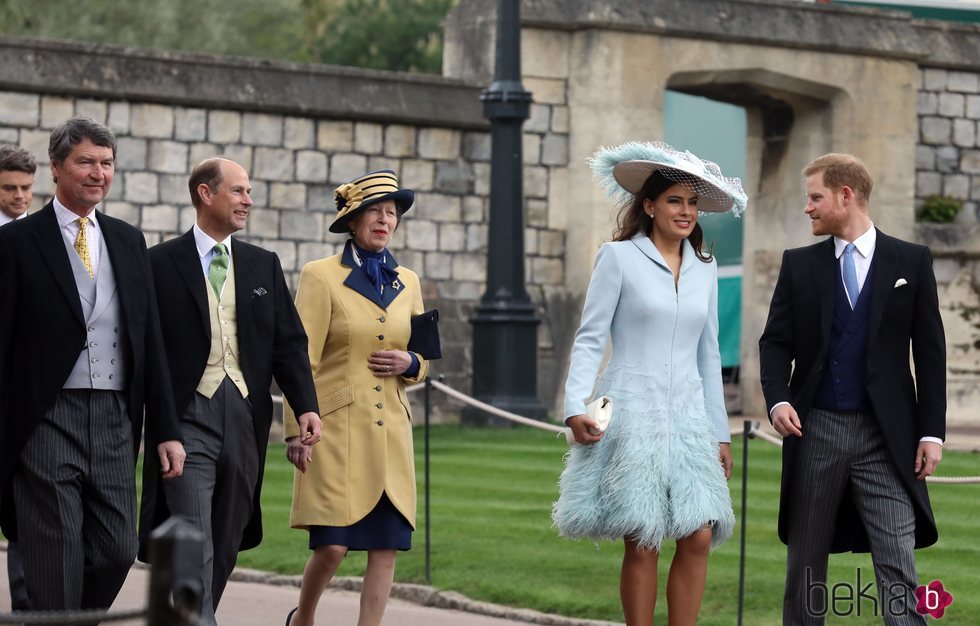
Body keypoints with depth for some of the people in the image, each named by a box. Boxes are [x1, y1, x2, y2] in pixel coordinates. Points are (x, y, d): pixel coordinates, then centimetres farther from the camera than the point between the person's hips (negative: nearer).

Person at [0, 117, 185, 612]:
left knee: (116, 553, 3)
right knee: (56, 570, -3)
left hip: (114, 420, 5)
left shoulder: (128, 242, 13)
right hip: (47, 420, -5)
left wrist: (165, 429, 8)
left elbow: (150, 340, 14)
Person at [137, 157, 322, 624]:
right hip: (187, 417, -5)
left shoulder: (264, 266, 13)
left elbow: (289, 343, 9)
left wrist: (306, 407, -5)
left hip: (246, 417, 5)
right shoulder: (161, 263, 0)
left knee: (227, 546, 10)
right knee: (195, 550, -12)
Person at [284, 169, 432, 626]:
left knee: (386, 547, -2)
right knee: (333, 545, -9)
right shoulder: (321, 276, -1)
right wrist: (296, 430, -11)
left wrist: (409, 363, -2)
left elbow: (423, 361, 22)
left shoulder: (407, 282, 14)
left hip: (390, 431, 5)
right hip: (337, 430, -5)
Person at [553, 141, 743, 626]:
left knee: (699, 537, -5)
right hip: (632, 416, -4)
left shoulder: (704, 269, 13)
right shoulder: (618, 258, -1)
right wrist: (576, 407, -15)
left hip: (687, 417, 5)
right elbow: (589, 338, -3)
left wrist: (720, 433, 17)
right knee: (642, 543, -6)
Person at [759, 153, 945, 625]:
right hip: (816, 428, 2)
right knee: (805, 565, 8)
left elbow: (930, 351, 3)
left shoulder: (911, 262, 4)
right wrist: (778, 400, -13)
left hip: (886, 434, -2)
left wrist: (932, 432, -3)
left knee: (897, 568, -8)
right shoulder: (798, 265, 8)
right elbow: (776, 342, 6)